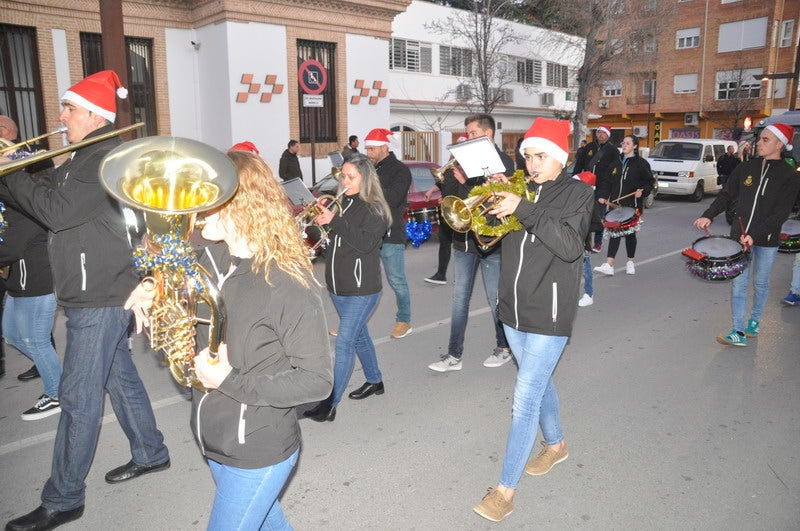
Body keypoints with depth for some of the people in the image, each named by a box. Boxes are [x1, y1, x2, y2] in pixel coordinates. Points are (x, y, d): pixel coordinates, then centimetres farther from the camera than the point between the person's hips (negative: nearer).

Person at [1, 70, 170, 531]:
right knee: (120, 376, 19)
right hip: (95, 293, 10)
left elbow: (57, 212, -24)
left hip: (100, 297, -10)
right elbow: (48, 199, 17)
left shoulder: (107, 158, -16)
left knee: (79, 398, -2)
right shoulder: (85, 157, 17)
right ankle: (151, 453, 34)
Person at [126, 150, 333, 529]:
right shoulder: (209, 258, -6)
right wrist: (152, 297, -6)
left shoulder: (288, 284, -26)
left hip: (259, 454, -7)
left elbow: (317, 380, -22)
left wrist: (231, 381, -25)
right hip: (213, 441, 7)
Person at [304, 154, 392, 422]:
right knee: (358, 335, 20)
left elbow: (366, 244, -23)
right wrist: (318, 222, -7)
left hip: (361, 289, -7)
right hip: (338, 286, 8)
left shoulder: (374, 209, -10)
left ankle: (330, 404, -2)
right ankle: (374, 381, 39)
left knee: (344, 343, -8)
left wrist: (335, 222, -26)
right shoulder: (341, 204, 9)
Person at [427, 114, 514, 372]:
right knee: (459, 298, 9)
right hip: (463, 239, 5)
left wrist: (465, 183, -18)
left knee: (495, 298, 8)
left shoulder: (503, 162, -6)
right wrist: (454, 175, -15)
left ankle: (503, 348, 28)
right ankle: (454, 355, 16)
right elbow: (447, 192, 2)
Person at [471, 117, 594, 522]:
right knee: (538, 382, 23)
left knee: (525, 401, -6)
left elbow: (571, 246, -24)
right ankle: (555, 445, 47)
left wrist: (524, 210, -29)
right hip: (514, 309, 6)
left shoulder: (576, 194, -7)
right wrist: (492, 207, -10)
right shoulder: (521, 191, 7)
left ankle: (506, 489, 6)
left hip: (549, 314, -6)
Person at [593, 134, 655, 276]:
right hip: (616, 203, 3)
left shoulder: (641, 163, -1)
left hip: (632, 205, -3)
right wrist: (603, 196, 0)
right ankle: (609, 265, -5)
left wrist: (642, 191, -17)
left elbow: (650, 181, 1)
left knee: (630, 233, 7)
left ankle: (630, 262, 23)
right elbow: (608, 181, 13)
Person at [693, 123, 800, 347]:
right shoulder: (746, 168, 3)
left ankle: (754, 320, 35)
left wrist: (755, 235, -23)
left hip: (766, 240, -2)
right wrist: (708, 216, -9)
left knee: (760, 283, 14)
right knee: (738, 283, -2)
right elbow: (727, 195, 7)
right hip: (740, 235, 2)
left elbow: (781, 213, -13)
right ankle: (739, 332, -1)